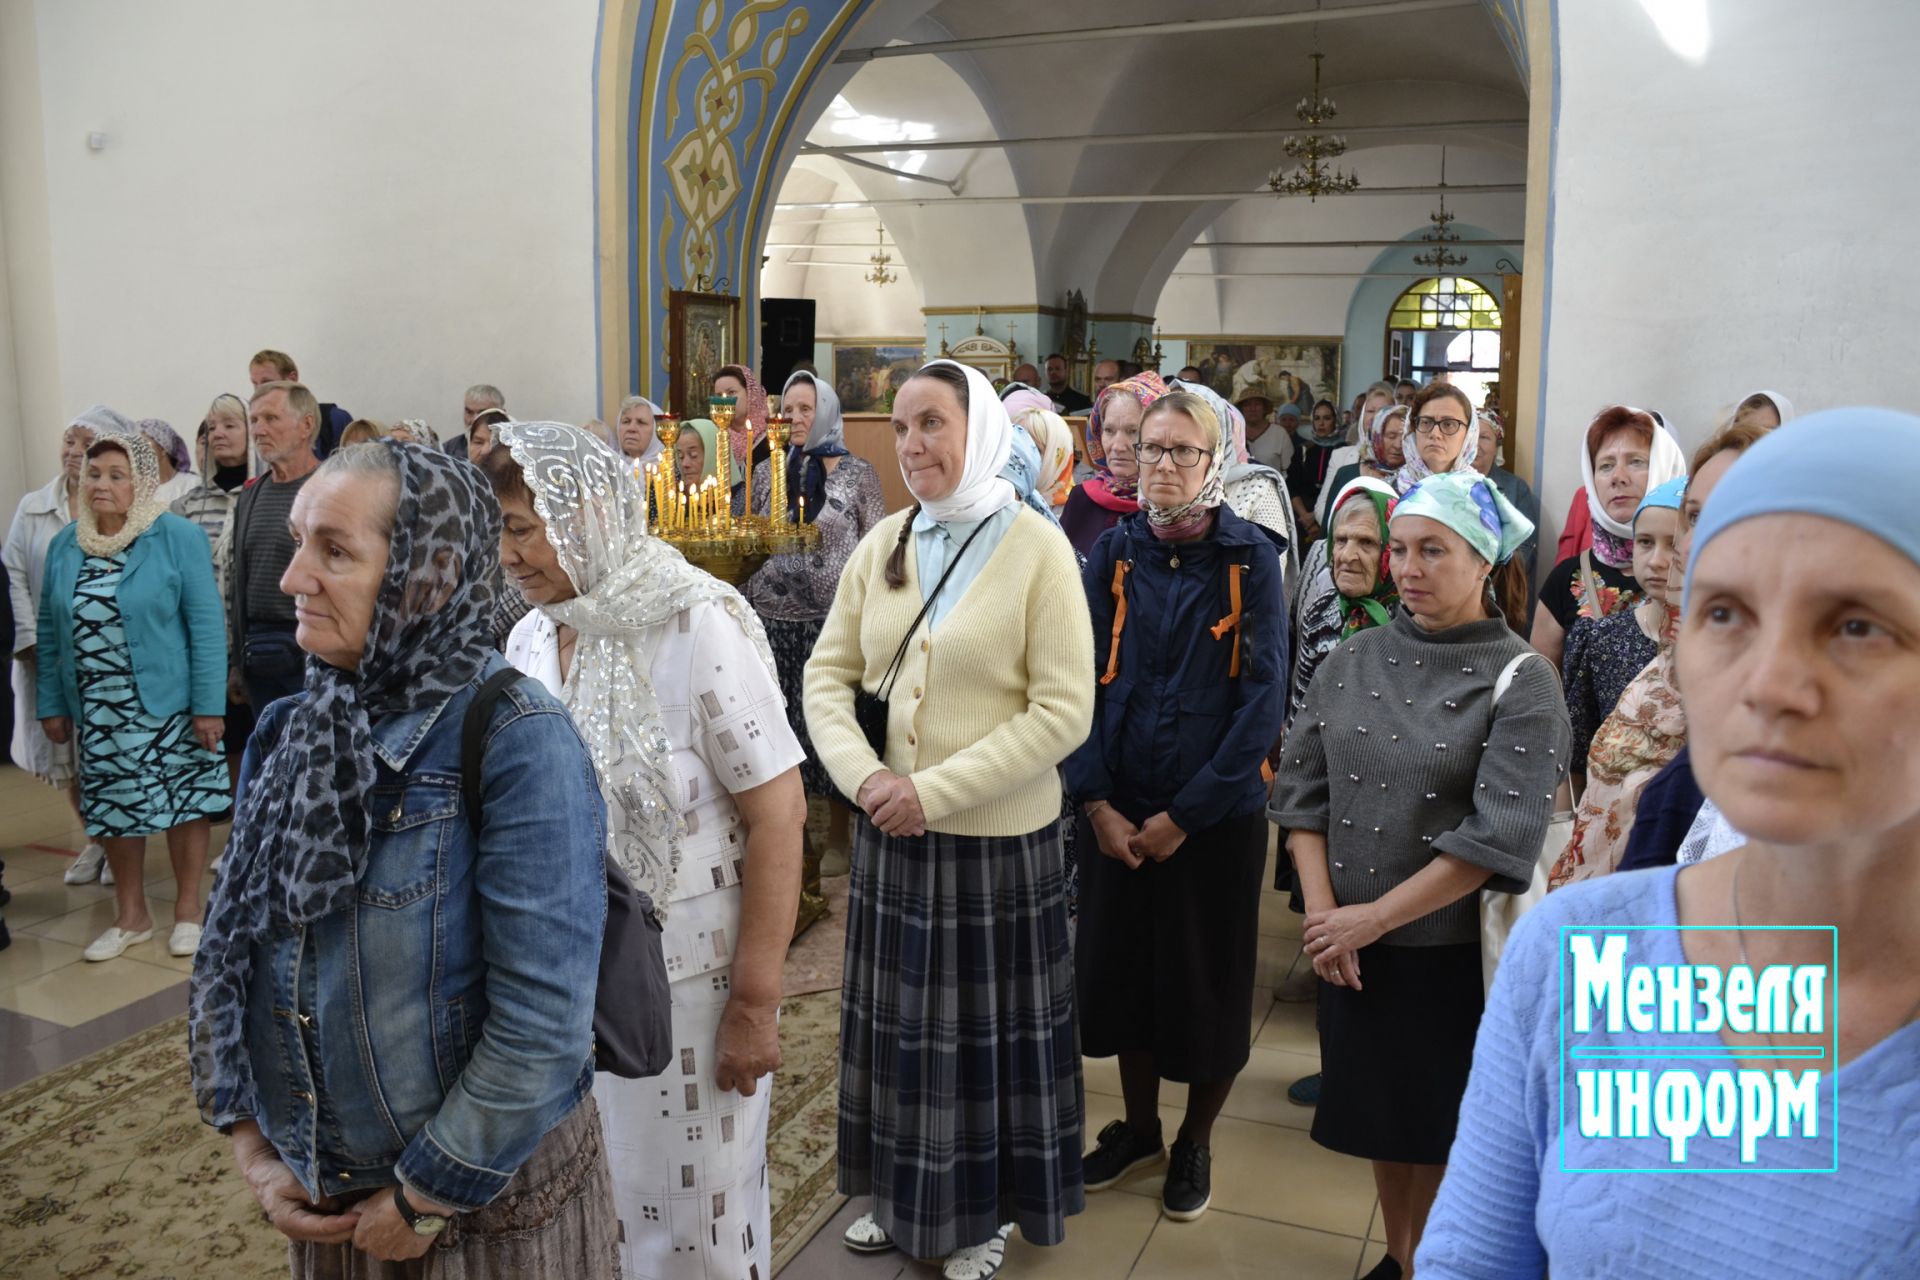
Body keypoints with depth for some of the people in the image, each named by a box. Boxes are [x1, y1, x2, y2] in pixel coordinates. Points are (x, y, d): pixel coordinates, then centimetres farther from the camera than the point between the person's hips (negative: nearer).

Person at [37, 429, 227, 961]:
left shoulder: (178, 538, -10)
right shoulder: (65, 545, 5)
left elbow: (206, 625, -12)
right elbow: (49, 632, 10)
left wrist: (209, 704, -16)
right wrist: (50, 703, 6)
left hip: (167, 706, -4)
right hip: (95, 711, 4)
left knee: (182, 803, 6)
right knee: (113, 809, 12)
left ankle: (188, 910, 22)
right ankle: (131, 916, 28)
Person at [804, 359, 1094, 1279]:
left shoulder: (1036, 547, -10)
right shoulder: (882, 544, 3)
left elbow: (1064, 712, -15)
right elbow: (828, 674, 6)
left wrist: (935, 791, -18)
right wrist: (864, 776, -12)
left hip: (996, 836, -4)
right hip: (889, 830, 4)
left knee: (989, 1027, 11)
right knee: (898, 1016, 17)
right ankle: (904, 1195, 39)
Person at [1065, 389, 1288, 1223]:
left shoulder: (1250, 558, -8)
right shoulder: (1112, 553, 0)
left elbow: (1262, 699, -12)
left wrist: (1185, 815, -14)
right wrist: (1097, 803, -11)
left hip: (1217, 817, -2)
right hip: (1118, 814, 3)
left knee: (1208, 985, 10)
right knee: (1124, 968, 15)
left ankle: (1196, 1140, 34)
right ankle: (1139, 1127, 38)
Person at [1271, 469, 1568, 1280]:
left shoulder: (1521, 682, -12)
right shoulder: (1350, 664, 1)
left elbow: (1497, 838, -19)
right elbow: (1302, 792, 1)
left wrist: (1371, 918, -18)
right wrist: (1322, 914, -11)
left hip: (1454, 949, -4)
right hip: (1351, 943, 4)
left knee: (1439, 1123, 13)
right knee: (1377, 1108, 18)